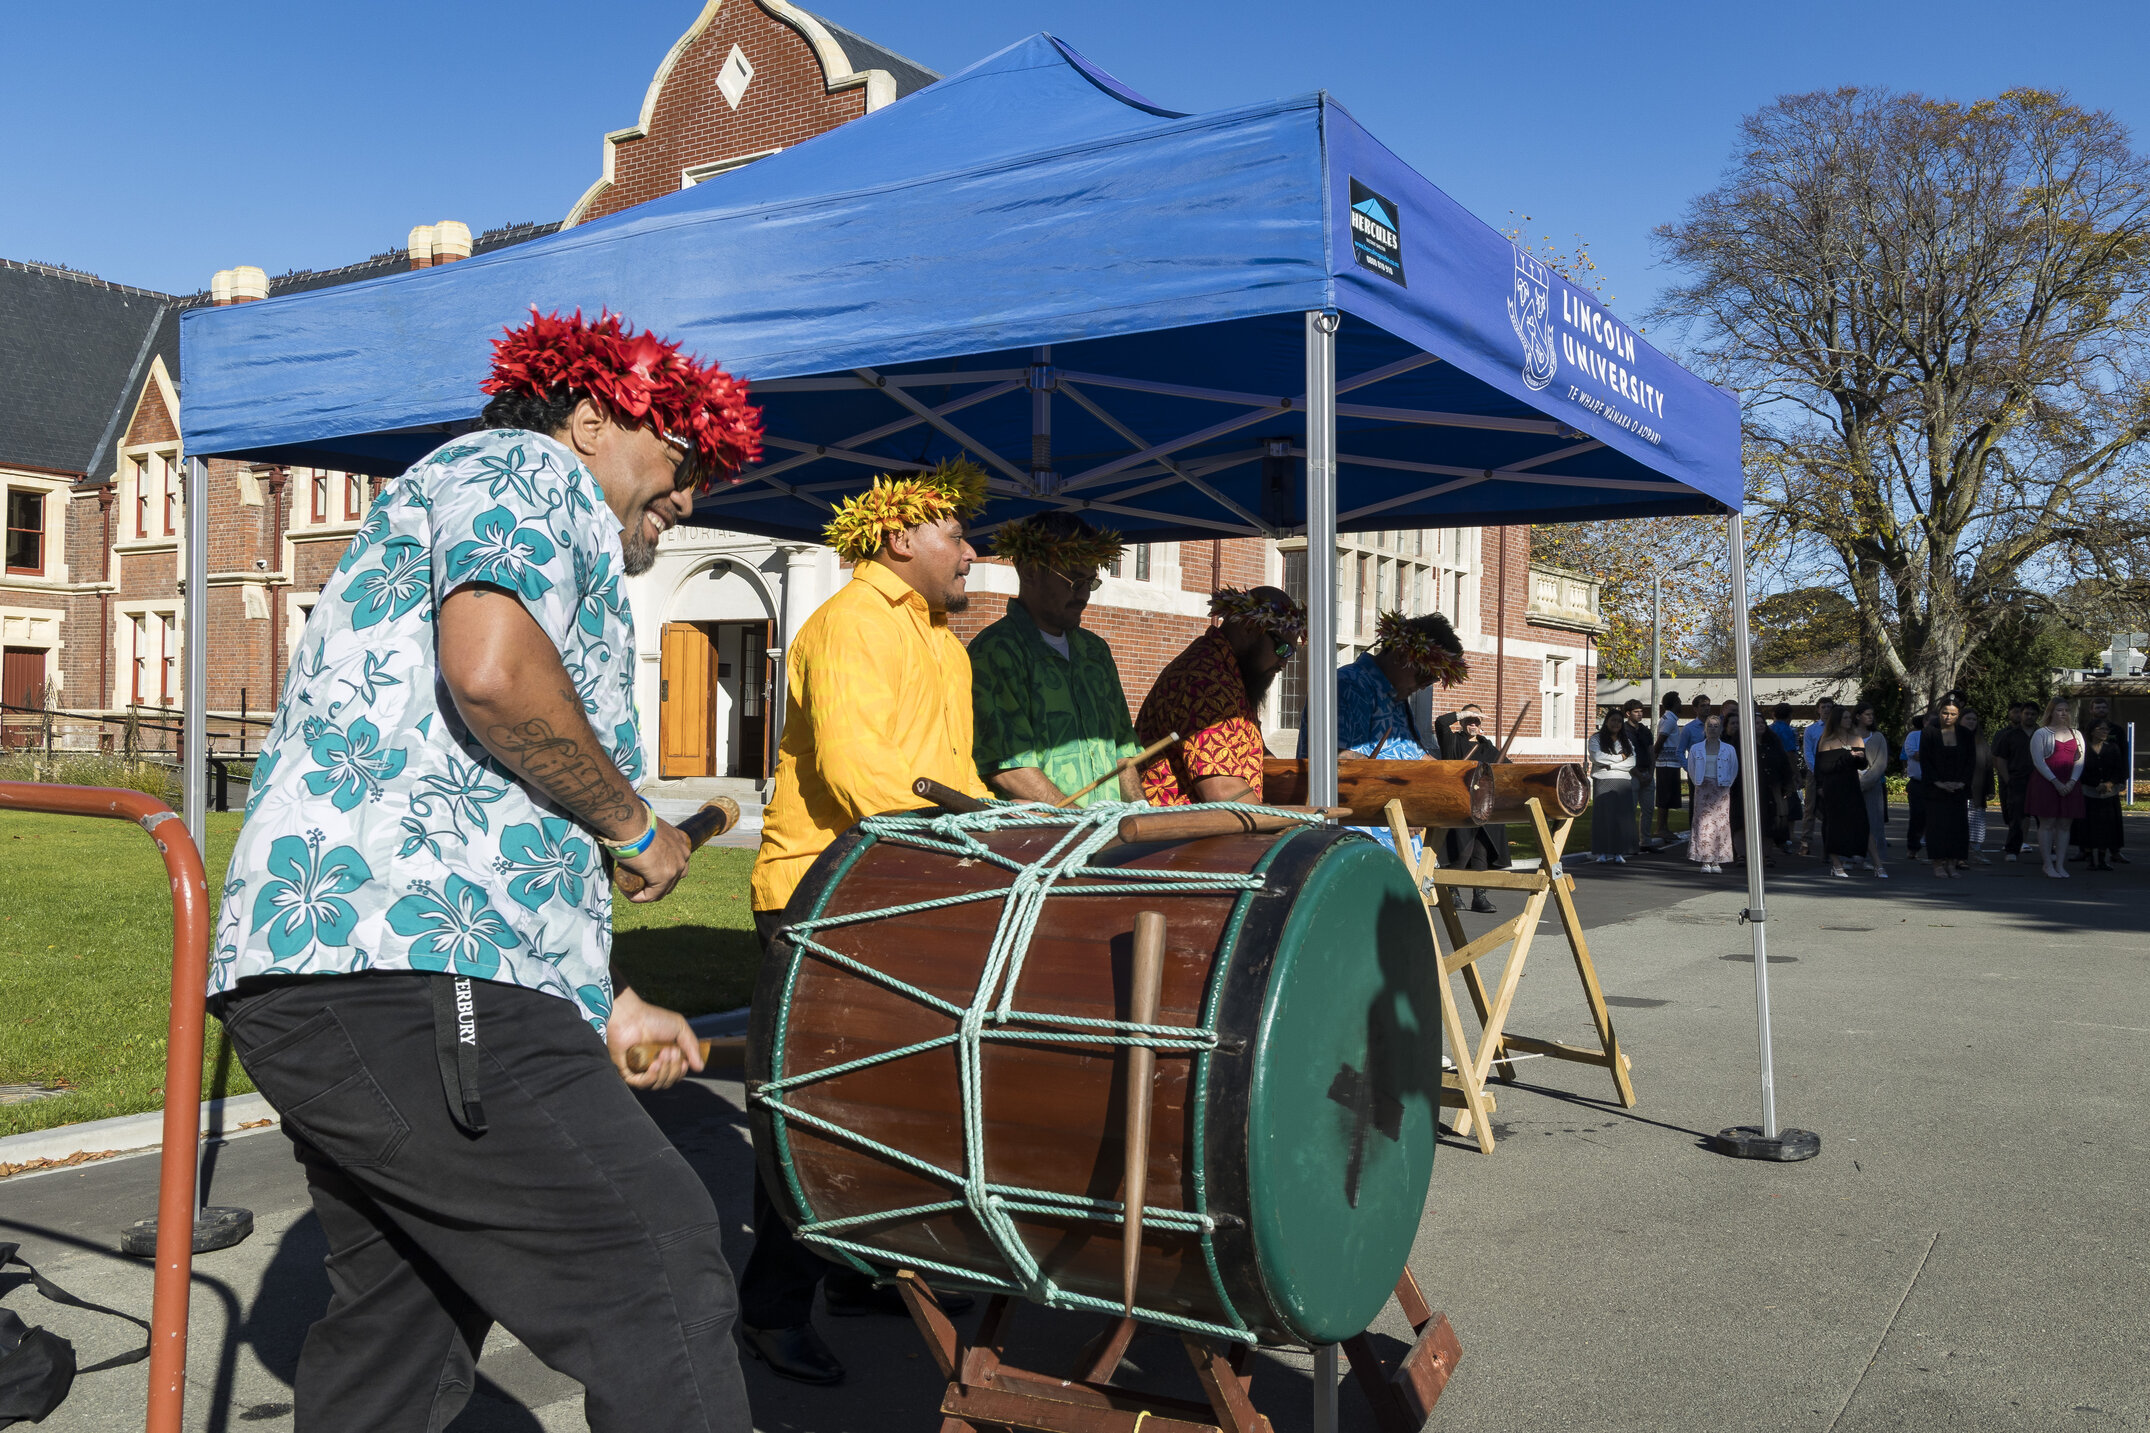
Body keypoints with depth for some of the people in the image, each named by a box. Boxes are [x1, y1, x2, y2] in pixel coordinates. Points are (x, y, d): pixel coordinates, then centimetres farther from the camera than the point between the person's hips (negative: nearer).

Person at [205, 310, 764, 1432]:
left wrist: (608, 1005, 24)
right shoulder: (526, 469, 4)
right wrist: (633, 824, -3)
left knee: (403, 1325, 17)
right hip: (409, 967, -11)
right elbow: (492, 670, -19)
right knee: (659, 1279, -12)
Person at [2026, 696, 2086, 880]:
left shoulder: (2076, 734, 15)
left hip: (2069, 785, 4)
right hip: (2045, 783, -4)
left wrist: (2072, 782, -8)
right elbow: (2038, 761, -6)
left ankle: (2060, 865, 4)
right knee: (2047, 824, -6)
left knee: (2064, 825, 1)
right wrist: (2056, 782, -14)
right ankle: (2048, 864, -2)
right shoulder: (2041, 734, 2)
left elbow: (2080, 760, 8)